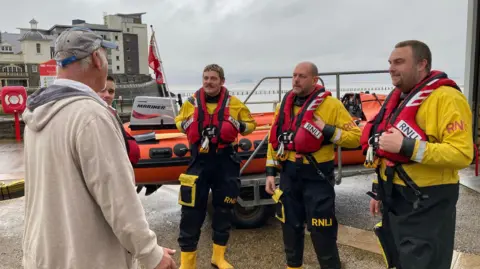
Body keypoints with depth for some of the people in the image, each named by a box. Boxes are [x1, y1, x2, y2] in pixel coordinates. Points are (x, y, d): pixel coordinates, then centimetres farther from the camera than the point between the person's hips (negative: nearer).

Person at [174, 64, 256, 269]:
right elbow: (179, 122, 17)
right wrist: (185, 124, -6)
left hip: (225, 161, 1)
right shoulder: (191, 102, 4)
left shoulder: (233, 103, 0)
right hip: (199, 161, 0)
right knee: (191, 211, 1)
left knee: (223, 209, 11)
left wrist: (239, 126, -14)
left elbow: (251, 124, 8)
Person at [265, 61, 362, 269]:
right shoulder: (284, 104, 7)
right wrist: (271, 172, 6)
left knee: (322, 231, 2)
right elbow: (275, 139, 10)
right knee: (290, 227, 18)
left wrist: (327, 131, -22)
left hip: (317, 176, -5)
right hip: (289, 175, 5)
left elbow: (356, 137, -9)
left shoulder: (331, 105, -8)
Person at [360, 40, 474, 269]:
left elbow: (462, 154, -26)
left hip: (425, 203, -8)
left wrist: (406, 146, -29)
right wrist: (378, 191, 19)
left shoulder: (446, 98, -16)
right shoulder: (397, 99, 12)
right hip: (394, 198, 9)